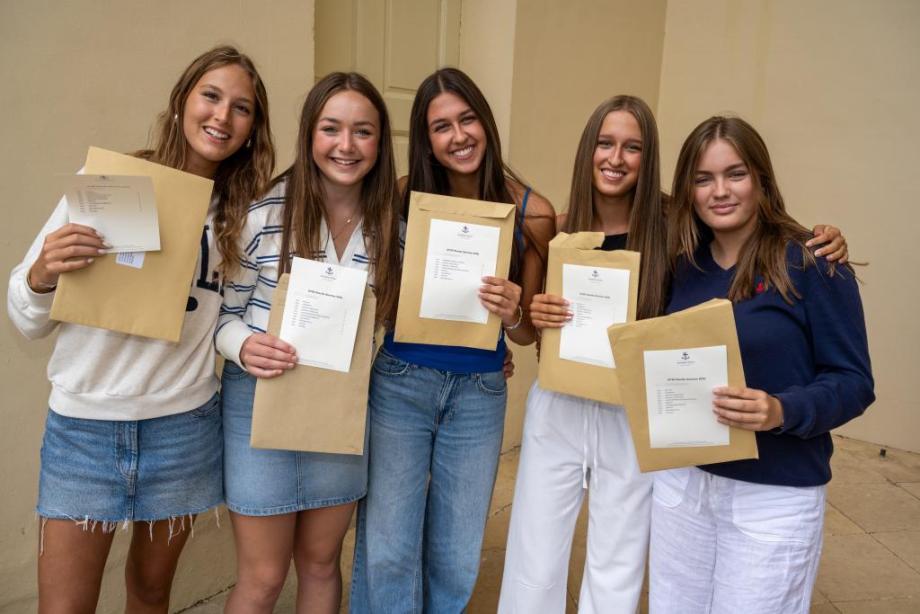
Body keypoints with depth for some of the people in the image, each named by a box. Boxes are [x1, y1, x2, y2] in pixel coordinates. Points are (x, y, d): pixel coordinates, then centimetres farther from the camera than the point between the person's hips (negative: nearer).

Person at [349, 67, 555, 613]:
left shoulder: (532, 213, -7)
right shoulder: (404, 198, -7)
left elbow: (528, 334, 0)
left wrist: (513, 315, -21)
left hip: (480, 393, 1)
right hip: (399, 382, 0)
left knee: (456, 557, 14)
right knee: (387, 551, 5)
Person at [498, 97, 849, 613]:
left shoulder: (674, 225, -9)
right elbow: (540, 325, 6)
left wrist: (821, 243, -19)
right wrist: (536, 315, -16)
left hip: (633, 416, -1)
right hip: (556, 408, 2)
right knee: (534, 567, 13)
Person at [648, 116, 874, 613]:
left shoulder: (812, 263, -12)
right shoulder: (683, 265, 3)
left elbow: (854, 381, -12)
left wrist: (783, 412, -28)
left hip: (775, 495, -5)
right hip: (681, 481, 5)